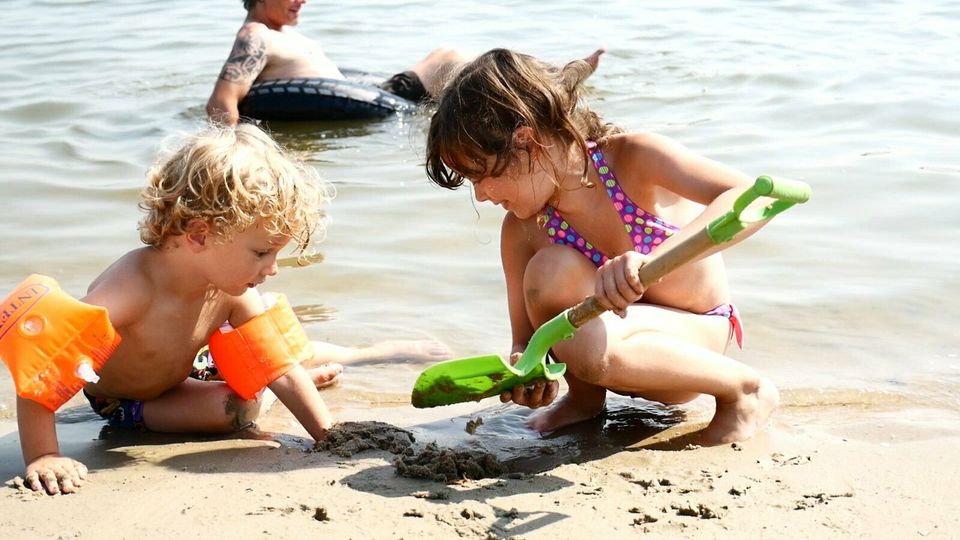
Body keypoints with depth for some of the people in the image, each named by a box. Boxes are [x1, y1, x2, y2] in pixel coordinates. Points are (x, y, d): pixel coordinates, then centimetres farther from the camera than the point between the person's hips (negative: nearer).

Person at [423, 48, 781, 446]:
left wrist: (652, 263, -51)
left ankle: (745, 389, -11)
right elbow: (525, 339, -4)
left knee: (588, 343, -36)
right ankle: (584, 396, 1)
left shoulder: (632, 158, -24)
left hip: (699, 334, -4)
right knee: (550, 271, -28)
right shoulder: (522, 231, -12)